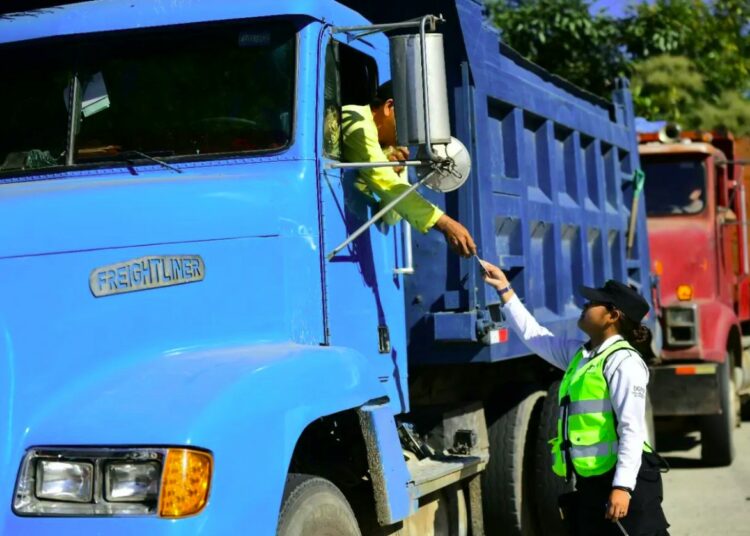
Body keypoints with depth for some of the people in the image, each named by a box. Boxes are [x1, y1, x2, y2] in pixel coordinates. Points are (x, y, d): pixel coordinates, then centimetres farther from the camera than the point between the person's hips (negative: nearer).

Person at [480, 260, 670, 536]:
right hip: (590, 483, 9)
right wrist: (504, 289, 29)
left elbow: (632, 429, -17)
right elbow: (533, 335, 30)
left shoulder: (623, 361, -10)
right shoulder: (579, 354, 16)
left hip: (624, 483, -9)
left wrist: (623, 487, -23)